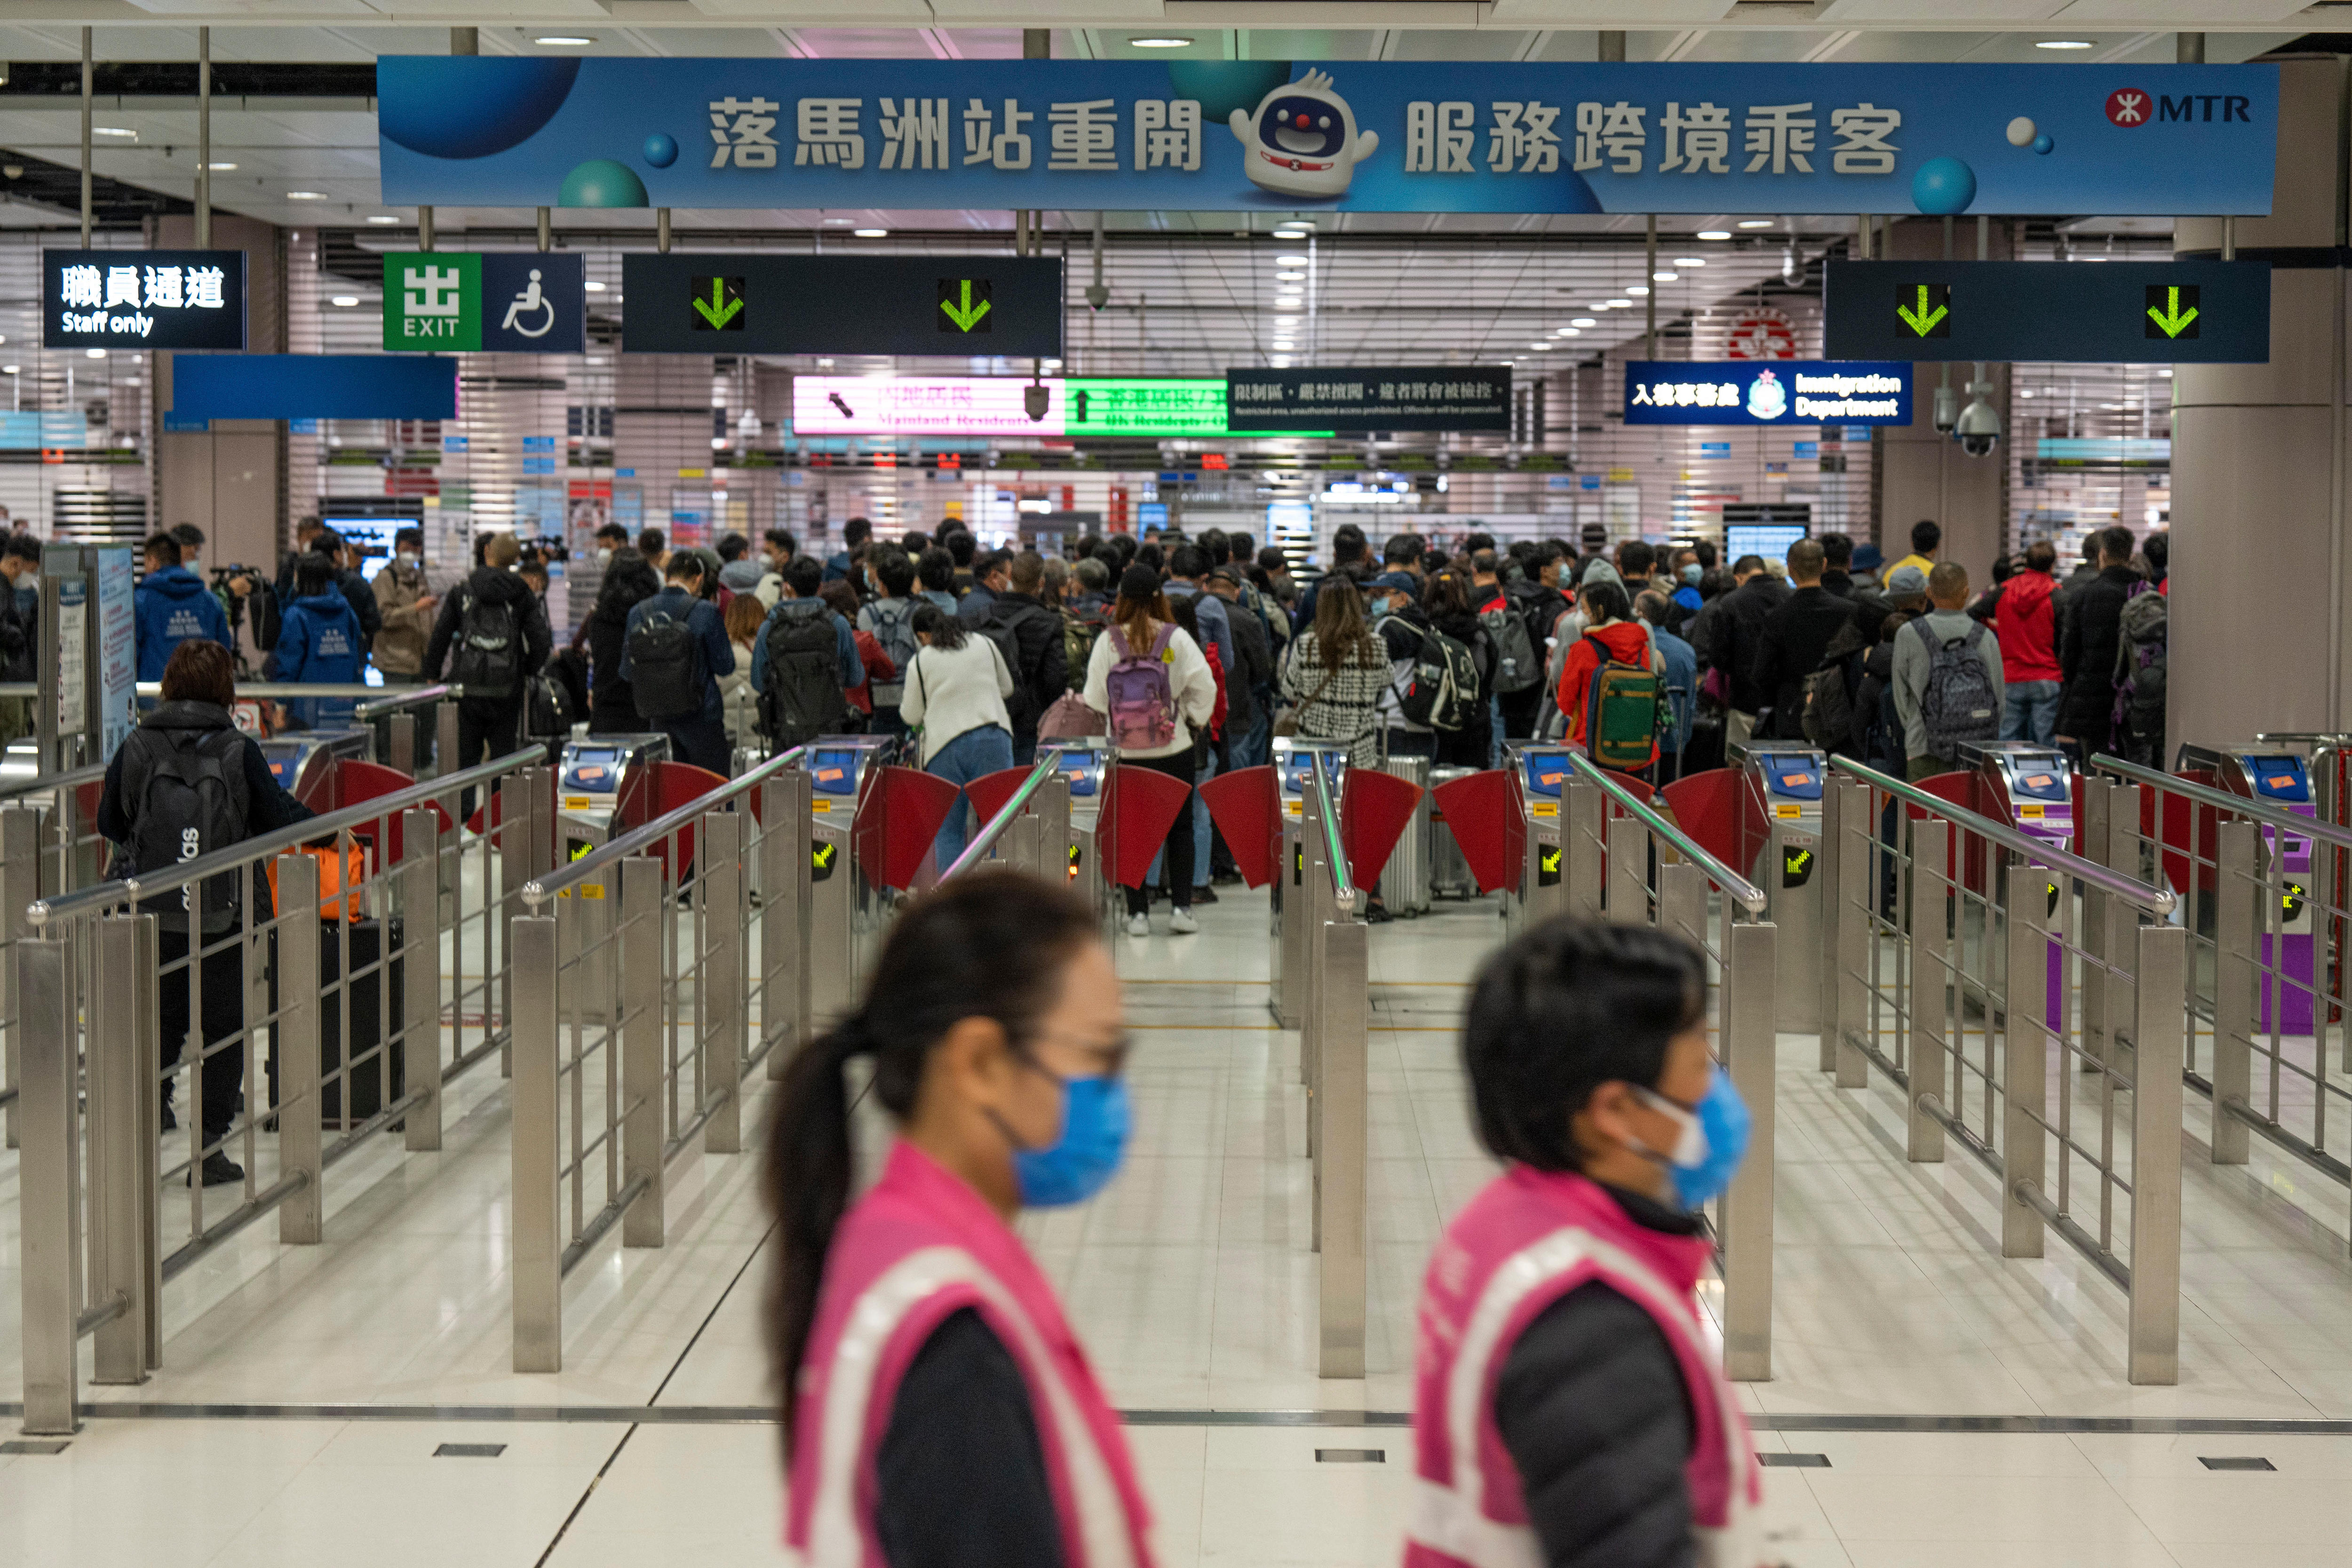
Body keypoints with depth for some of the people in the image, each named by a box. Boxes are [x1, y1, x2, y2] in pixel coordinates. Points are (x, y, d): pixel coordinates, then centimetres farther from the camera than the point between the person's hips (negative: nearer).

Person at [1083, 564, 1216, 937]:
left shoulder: (1107, 641, -6)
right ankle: (1181, 906, 8)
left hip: (1126, 752, 0)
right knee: (1180, 827, 12)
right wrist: (1195, 722, 8)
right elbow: (1204, 686, -8)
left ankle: (1138, 912, 7)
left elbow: (1095, 697, -3)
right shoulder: (1176, 639, -7)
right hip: (1175, 750, 0)